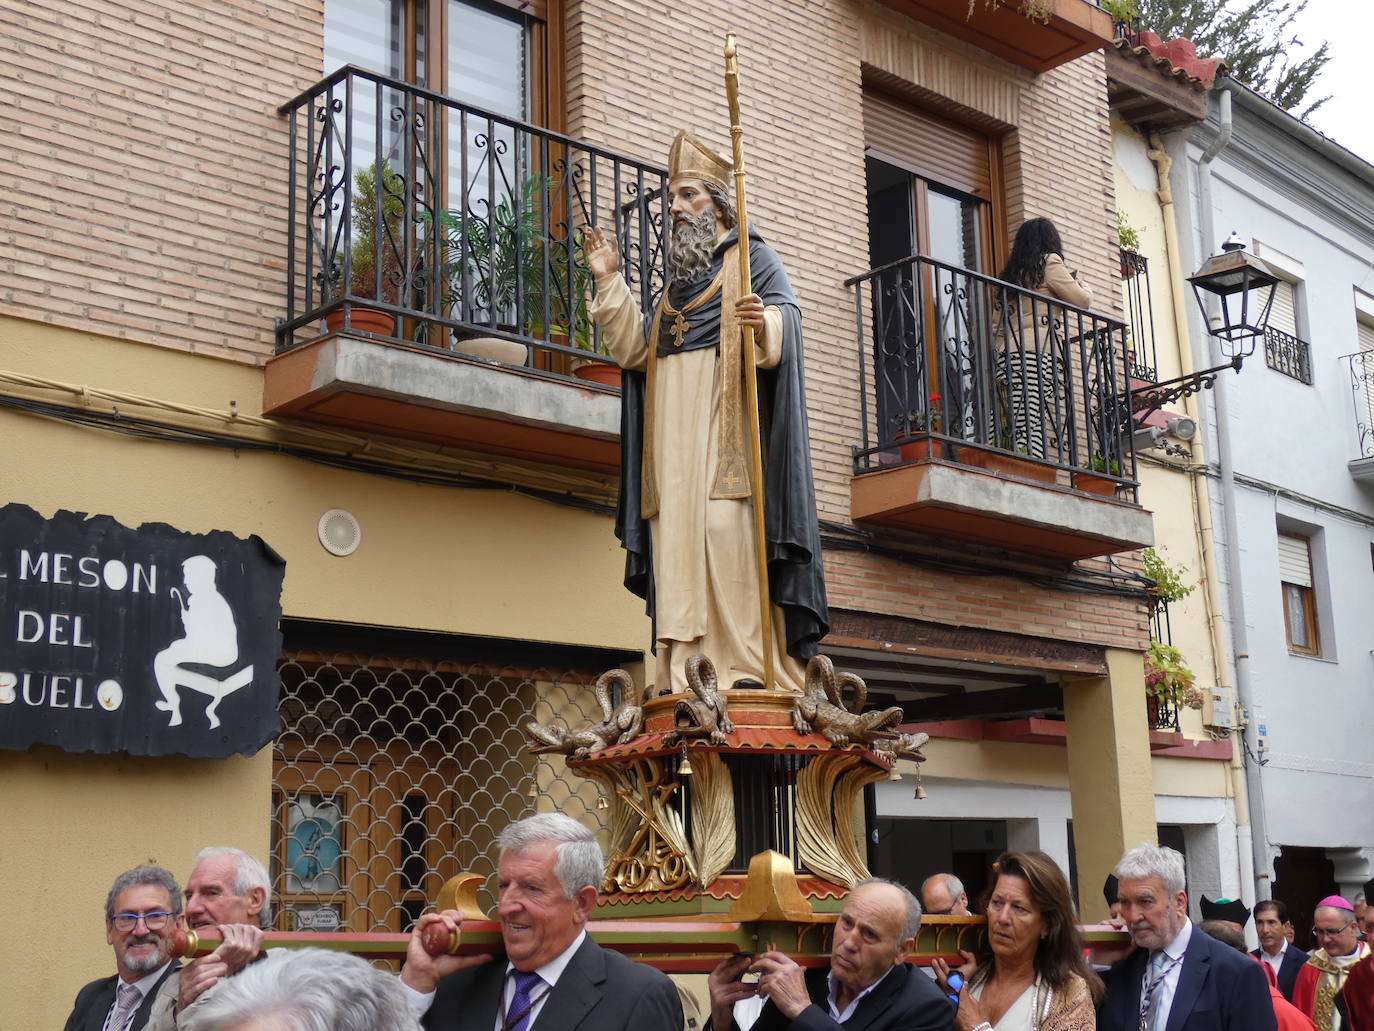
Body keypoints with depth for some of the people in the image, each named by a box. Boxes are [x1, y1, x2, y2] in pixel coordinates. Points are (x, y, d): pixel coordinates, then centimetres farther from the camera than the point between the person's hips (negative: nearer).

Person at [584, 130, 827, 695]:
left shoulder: (752, 256, 10)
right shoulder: (677, 278, 27)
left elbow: (787, 316, -6)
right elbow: (635, 349, 17)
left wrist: (765, 323, -30)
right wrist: (610, 282, 10)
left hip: (728, 422, -6)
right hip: (674, 432, 6)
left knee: (731, 533, -16)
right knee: (679, 543, -4)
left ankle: (750, 666, -18)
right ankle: (687, 674, -7)